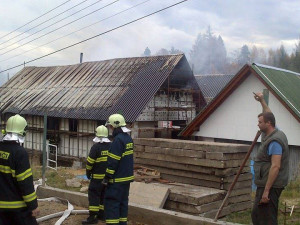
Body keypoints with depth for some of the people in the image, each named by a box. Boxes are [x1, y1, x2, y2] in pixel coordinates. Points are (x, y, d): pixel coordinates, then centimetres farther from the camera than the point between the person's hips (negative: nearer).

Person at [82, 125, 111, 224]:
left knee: (93, 195, -2)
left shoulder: (96, 146, -14)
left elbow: (90, 162, -12)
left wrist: (88, 172, 3)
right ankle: (102, 214, 22)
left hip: (97, 177, -6)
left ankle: (92, 217, -5)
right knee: (104, 195, 16)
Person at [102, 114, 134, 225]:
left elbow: (113, 161, -19)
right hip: (127, 177, 9)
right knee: (123, 202, 15)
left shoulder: (118, 139, -18)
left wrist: (107, 177, -14)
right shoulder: (128, 138, 11)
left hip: (117, 179, -9)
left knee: (111, 203, -4)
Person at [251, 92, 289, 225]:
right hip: (266, 184, 11)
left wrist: (266, 191, -27)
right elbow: (269, 116, 30)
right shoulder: (273, 133, 10)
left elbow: (275, 167, -26)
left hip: (270, 186, -11)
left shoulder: (275, 141, -20)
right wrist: (262, 101, 29)